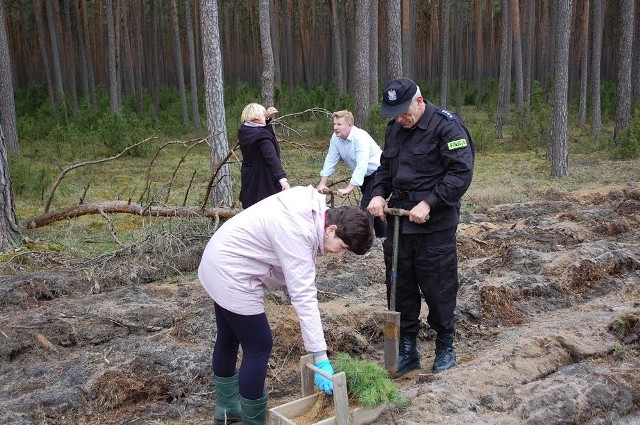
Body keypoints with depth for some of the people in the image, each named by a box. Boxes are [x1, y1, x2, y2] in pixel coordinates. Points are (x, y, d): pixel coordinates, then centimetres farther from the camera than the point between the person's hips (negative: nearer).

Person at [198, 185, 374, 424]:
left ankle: (226, 406, 42)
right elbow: (304, 295, -32)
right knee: (259, 347, -3)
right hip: (231, 273, -10)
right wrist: (320, 357, -30)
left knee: (229, 338, 23)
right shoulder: (298, 231, -30)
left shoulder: (310, 208, -3)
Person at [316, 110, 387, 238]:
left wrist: (349, 188, -42)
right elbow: (330, 160, -3)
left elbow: (362, 165, -37)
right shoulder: (335, 138, -8)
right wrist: (322, 183, -9)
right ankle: (383, 232, 38)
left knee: (366, 207, -16)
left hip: (376, 173, -8)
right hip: (363, 175, 8)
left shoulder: (360, 137, -30)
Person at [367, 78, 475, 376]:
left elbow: (461, 172, -17)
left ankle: (445, 346, 26)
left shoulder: (447, 126, -12)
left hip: (435, 227, -6)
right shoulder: (394, 128, 10)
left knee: (439, 289, 5)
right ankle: (407, 350, 25)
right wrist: (378, 194, 1)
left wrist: (429, 203, -23)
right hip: (398, 223, 6)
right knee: (400, 289, 11)